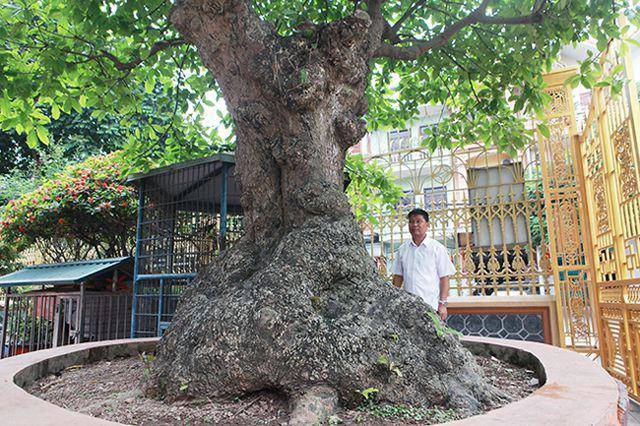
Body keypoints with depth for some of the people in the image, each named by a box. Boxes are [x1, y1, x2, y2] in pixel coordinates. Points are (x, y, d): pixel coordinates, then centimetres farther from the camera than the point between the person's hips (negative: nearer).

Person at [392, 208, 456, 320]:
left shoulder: (437, 248, 1)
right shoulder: (402, 250, 11)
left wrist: (442, 303, -7)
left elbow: (444, 277, -1)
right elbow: (398, 277, 15)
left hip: (431, 307, -3)